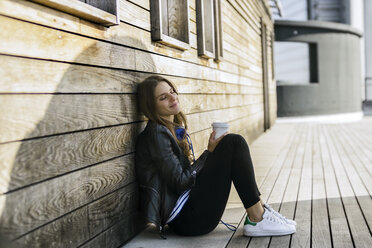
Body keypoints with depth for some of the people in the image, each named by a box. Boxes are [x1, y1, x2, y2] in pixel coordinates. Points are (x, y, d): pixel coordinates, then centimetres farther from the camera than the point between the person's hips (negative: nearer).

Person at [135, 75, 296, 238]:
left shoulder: (177, 129, 16)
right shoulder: (156, 134, -13)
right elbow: (179, 182, -16)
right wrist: (209, 152, -7)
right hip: (183, 218, -9)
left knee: (233, 142, 9)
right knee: (233, 143, -11)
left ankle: (257, 210, 1)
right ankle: (257, 218, -11)